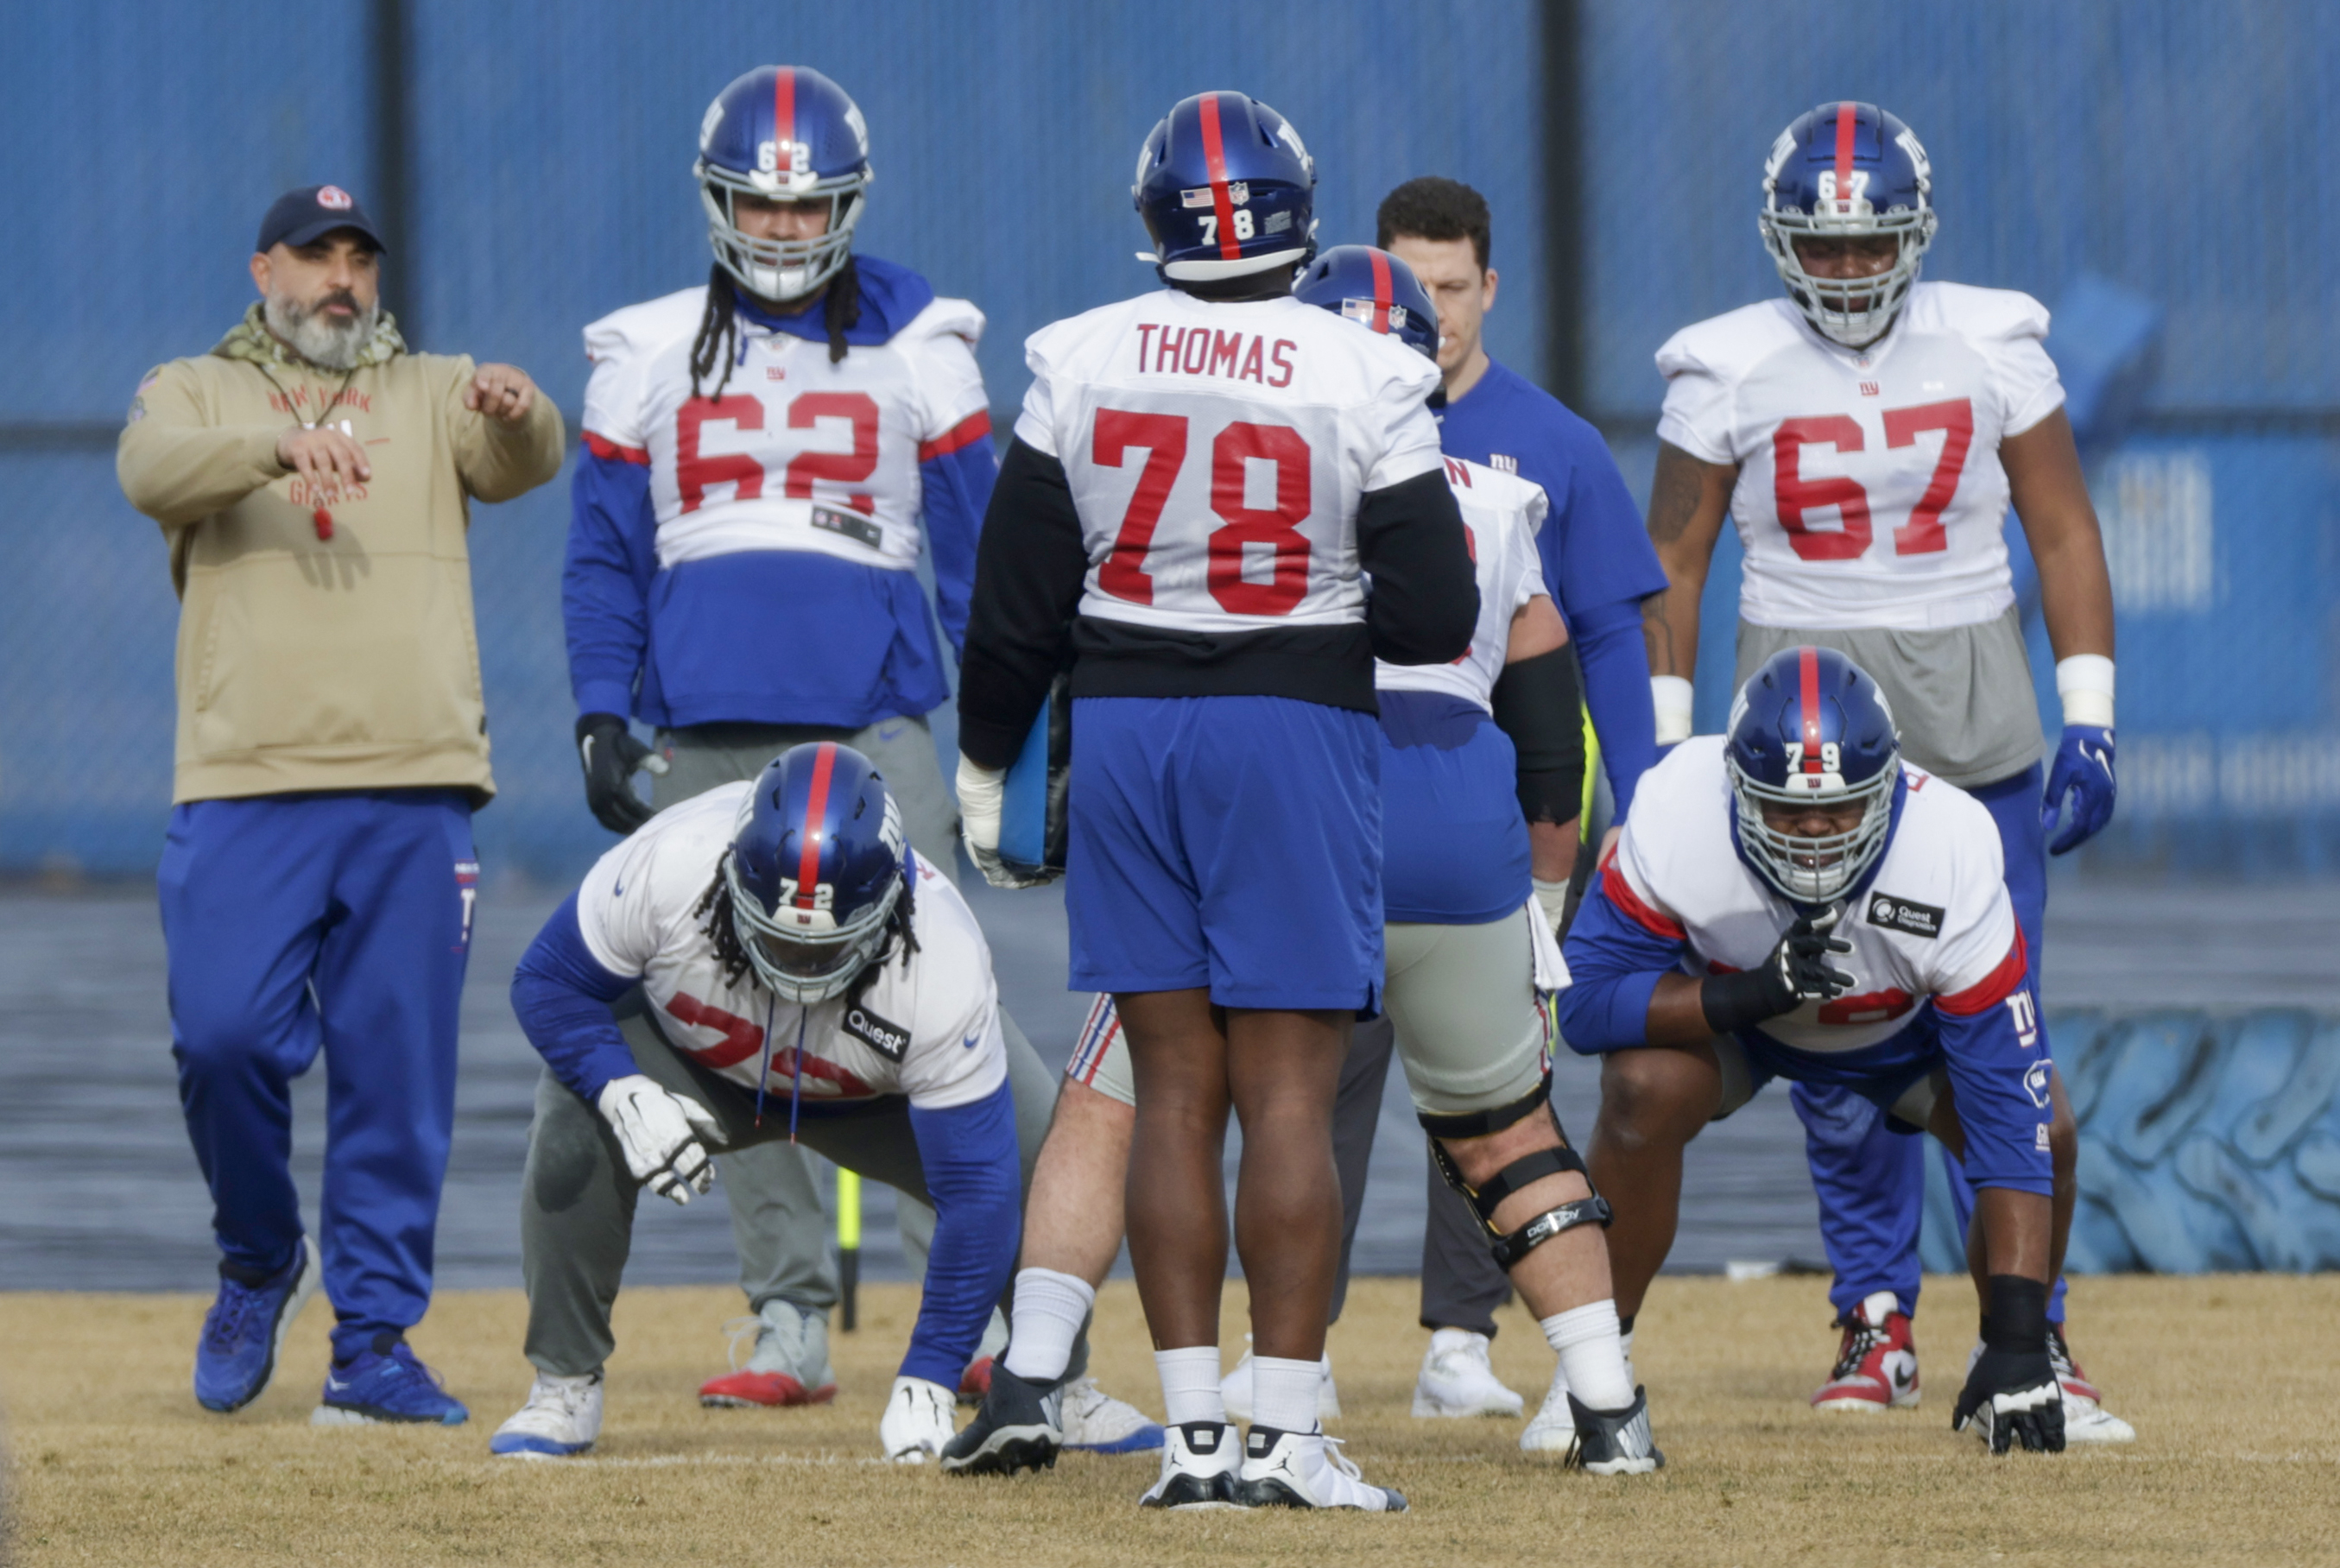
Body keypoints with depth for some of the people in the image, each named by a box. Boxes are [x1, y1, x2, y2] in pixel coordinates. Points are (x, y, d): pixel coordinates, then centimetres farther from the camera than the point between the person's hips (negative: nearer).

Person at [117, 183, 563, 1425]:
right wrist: (282, 442, -29)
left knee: (398, 1072, -1)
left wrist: (518, 415, -28)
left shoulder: (434, 396, 17)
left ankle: (374, 1340, 5)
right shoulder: (196, 394, 13)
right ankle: (260, 1260, 16)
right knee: (224, 1035, -11)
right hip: (244, 789, -1)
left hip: (414, 786, 1)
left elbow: (524, 463, -4)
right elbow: (152, 471, -10)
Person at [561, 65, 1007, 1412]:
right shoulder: (648, 355, 11)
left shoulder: (917, 349, 6)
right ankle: (791, 1322, 8)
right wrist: (603, 715, 2)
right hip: (707, 735, 3)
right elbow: (606, 556, 13)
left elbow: (978, 551, 7)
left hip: (873, 725, -3)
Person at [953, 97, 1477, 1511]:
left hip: (1125, 728, 3)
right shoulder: (1364, 383, -8)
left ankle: (1194, 1429, 4)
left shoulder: (1079, 366, -1)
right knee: (1290, 1100, -2)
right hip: (1298, 730, -3)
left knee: (1173, 1094, 6)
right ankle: (1285, 1434, -6)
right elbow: (1436, 619, -8)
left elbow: (1018, 596, 5)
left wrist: (987, 760, 17)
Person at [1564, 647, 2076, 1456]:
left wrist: (2018, 1341, -40)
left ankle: (2014, 1361, 7)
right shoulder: (1677, 818, -36)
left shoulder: (1952, 851, -37)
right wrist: (1749, 994, -45)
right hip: (1715, 1005, -1)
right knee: (1645, 1089, -31)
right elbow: (1585, 1001, -28)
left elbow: (2009, 1108, -36)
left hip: (1904, 1020, 1)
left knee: (2047, 1130, -22)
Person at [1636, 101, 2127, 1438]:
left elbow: (2064, 531, 5)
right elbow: (1675, 559, 6)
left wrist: (2090, 719, -2)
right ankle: (1877, 1320, 11)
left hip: (1973, 717, 0)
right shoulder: (1729, 373, 0)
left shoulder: (1991, 349, 1)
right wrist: (1662, 743, 1)